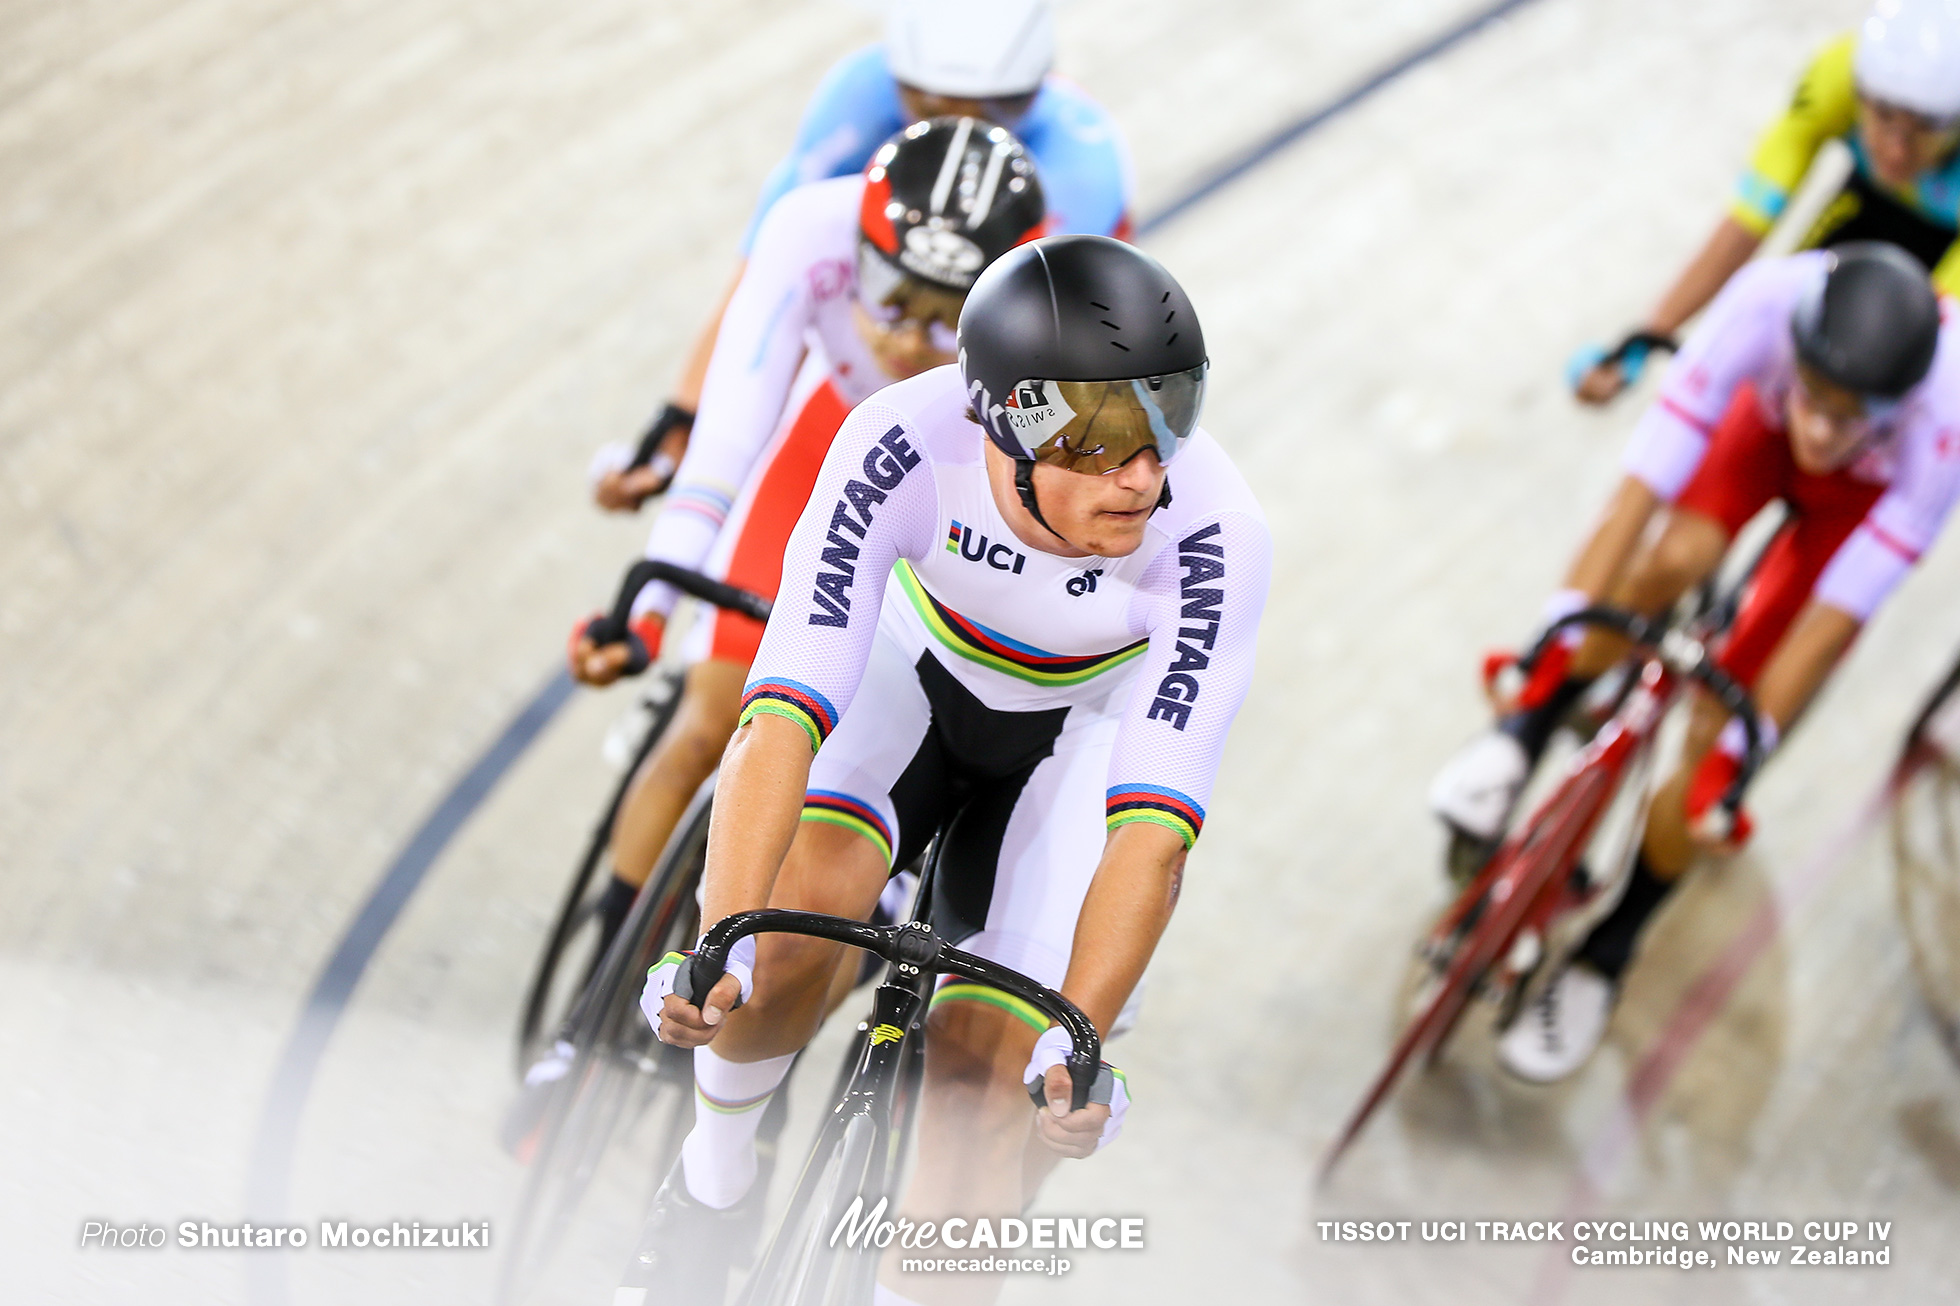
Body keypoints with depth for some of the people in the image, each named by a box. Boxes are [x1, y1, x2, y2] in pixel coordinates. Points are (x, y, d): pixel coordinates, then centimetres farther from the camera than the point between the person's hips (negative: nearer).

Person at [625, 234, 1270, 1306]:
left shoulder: (1214, 533, -36)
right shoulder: (906, 440, -36)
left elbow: (1155, 828, -39)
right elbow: (787, 706, -41)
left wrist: (1075, 1042, -50)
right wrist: (719, 942, -53)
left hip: (1090, 728, 0)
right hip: (918, 667, 0)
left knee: (987, 1059, -14)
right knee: (803, 895, -27)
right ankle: (716, 1175, 2)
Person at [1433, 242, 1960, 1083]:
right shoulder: (1769, 300, -41)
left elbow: (1831, 621, -36)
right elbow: (1642, 484, -38)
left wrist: (1734, 751, -33)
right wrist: (1558, 631, -39)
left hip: (1867, 491, -1)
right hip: (1761, 428, 1)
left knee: (1716, 724, -11)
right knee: (1672, 562, -32)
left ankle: (1606, 954, 8)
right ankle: (1526, 727, -5)